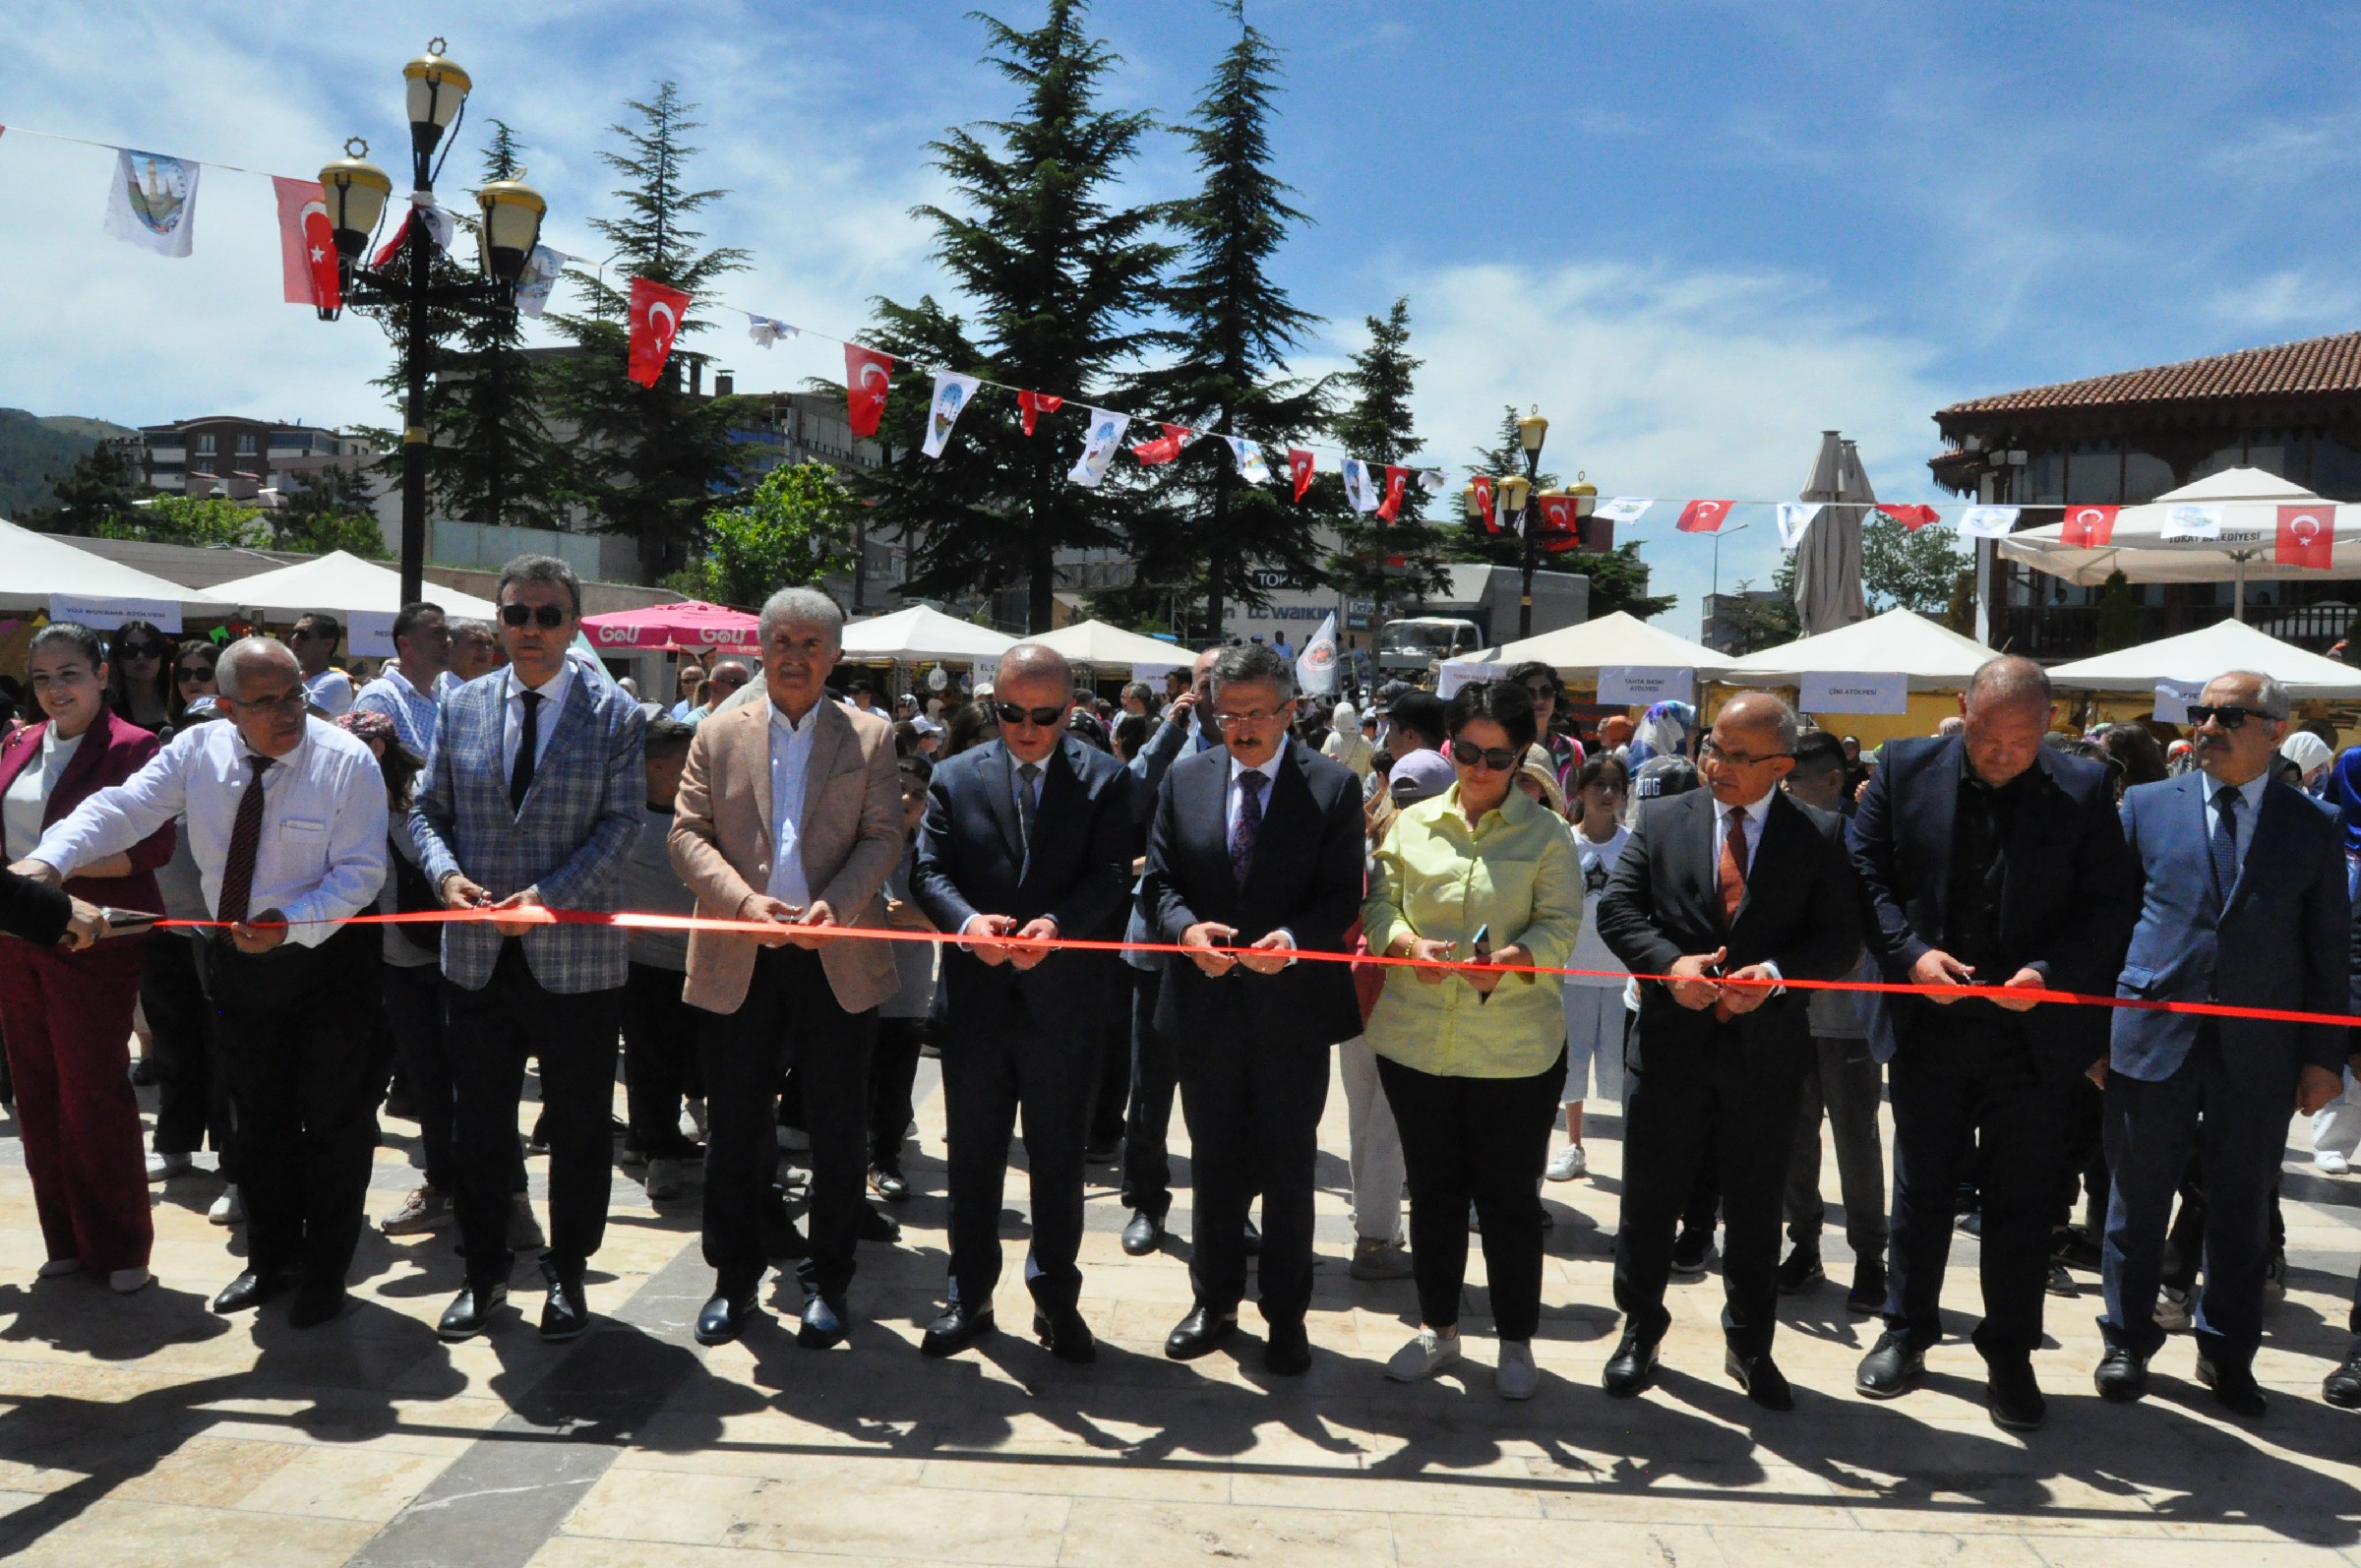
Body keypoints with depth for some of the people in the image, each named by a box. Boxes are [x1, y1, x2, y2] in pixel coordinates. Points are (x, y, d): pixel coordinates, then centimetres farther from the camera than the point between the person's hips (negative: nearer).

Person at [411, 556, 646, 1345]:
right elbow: (428, 808, 10)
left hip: (576, 953, -3)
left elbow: (622, 822, -9)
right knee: (479, 1124, 13)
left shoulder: (615, 715, -3)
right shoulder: (461, 706, 7)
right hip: (477, 954, 3)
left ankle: (567, 1274, 26)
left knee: (578, 1126, 9)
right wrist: (444, 871, -10)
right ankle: (484, 1273, 30)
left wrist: (548, 895, -20)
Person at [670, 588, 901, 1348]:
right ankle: (734, 1278, 27)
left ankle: (826, 1282, 23)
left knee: (839, 1131, 7)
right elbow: (688, 834, 0)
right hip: (737, 962, 1)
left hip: (839, 962, -1)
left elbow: (883, 837, -1)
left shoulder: (871, 736, 5)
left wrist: (836, 904, -18)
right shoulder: (718, 734, 7)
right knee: (734, 1129, 10)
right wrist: (746, 900, -16)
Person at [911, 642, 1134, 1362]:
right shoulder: (955, 778, 5)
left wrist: (1056, 924, -28)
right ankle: (970, 1297, 29)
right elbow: (929, 870, -3)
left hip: (1066, 999, -1)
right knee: (973, 1158, 13)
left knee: (1059, 1161, 11)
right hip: (976, 999, 2)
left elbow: (1111, 875, -10)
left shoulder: (1105, 781, 0)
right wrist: (967, 921, -24)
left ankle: (1056, 1298, 27)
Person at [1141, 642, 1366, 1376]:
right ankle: (1215, 1301, 34)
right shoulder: (1185, 779, 3)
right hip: (1207, 1008, 3)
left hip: (1293, 1009, -2)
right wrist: (1188, 929, -18)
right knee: (1215, 1163, 16)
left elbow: (1343, 896, -8)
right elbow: (1158, 881, 3)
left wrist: (1292, 941, -26)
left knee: (1289, 1169, 10)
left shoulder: (1333, 786, -5)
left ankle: (1286, 1314, 27)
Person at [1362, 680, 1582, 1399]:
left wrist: (1509, 958, -25)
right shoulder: (1413, 823, 6)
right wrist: (1410, 944, -15)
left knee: (1509, 1197, 8)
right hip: (1416, 1039, 3)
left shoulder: (1546, 833, -1)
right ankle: (1437, 1327, 32)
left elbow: (1560, 927, -6)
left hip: (1515, 1049, -2)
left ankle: (1516, 1342, 26)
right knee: (1433, 1189, 15)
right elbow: (1379, 907, 5)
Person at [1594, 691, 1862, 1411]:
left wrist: (1774, 974, -20)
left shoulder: (1819, 837, 0)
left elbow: (1840, 939, -4)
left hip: (1766, 1049, 0)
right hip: (1671, 1044, 1)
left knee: (1756, 1211, 13)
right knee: (1649, 1200, 10)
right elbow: (1617, 908, -1)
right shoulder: (1662, 821, 2)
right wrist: (1670, 961, -17)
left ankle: (1750, 1346, 32)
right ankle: (1640, 1331, 30)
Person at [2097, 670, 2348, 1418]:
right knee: (2138, 1198, 10)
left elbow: (2329, 949, 6)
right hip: (2153, 1038, 0)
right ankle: (2128, 1341, 26)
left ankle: (2227, 1350, 30)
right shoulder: (2147, 805, 3)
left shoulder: (2311, 827, 4)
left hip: (2259, 1049, 1)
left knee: (2242, 1208, 12)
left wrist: (2325, 1055, 1)